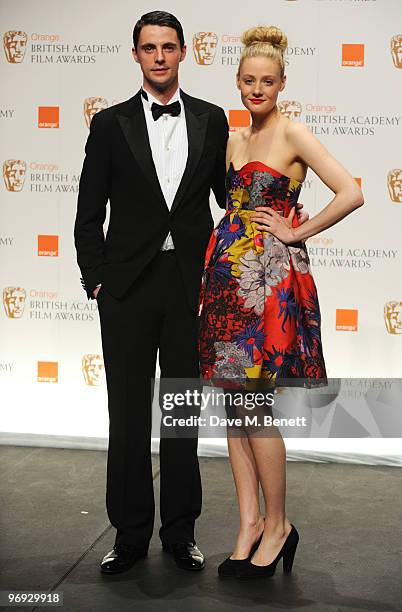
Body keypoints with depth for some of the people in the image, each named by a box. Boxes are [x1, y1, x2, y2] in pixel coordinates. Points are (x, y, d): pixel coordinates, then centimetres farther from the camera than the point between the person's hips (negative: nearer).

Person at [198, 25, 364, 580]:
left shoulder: (293, 135, -6)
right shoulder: (235, 142, 15)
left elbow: (351, 194, -16)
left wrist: (295, 232, -9)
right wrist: (214, 265, 13)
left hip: (270, 277, -7)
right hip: (228, 274, 7)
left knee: (253, 404, -6)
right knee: (233, 403, 6)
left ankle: (277, 526, 11)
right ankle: (250, 524, 15)